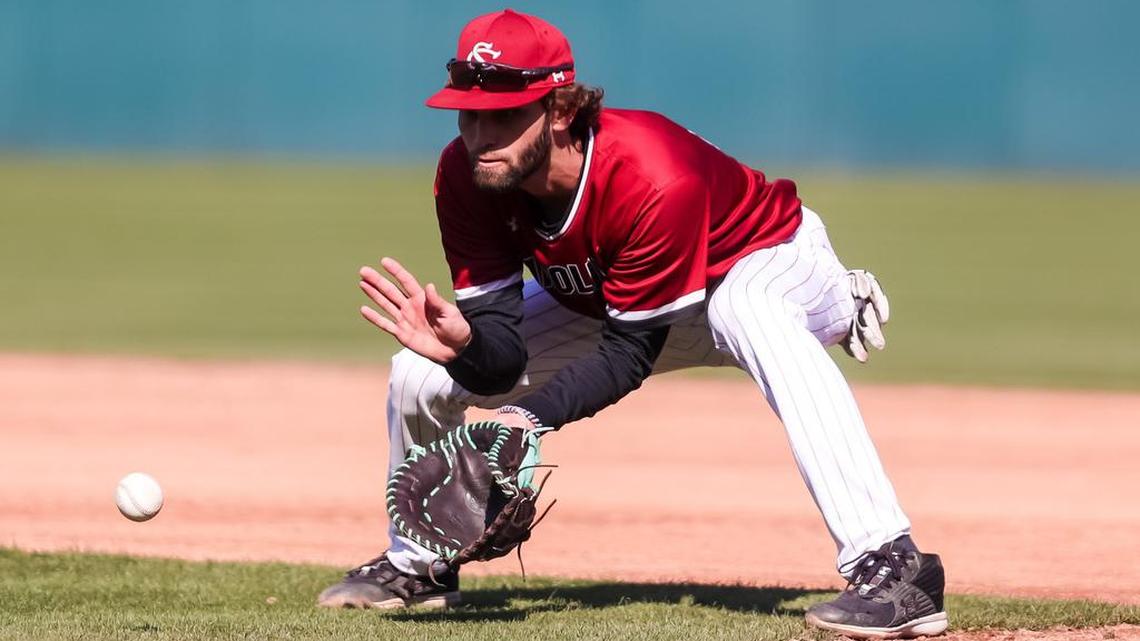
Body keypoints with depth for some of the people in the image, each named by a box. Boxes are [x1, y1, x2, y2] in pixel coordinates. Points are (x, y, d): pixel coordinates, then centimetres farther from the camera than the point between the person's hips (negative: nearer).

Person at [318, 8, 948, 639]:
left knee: (754, 314, -43)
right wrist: (466, 346, -49)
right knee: (419, 371, -6)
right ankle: (416, 563, 24)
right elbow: (503, 359, -25)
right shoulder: (465, 175, -24)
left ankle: (890, 564, -49)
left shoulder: (654, 181, -40)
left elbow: (629, 355, -32)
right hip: (601, 299, 6)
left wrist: (530, 415, -46)